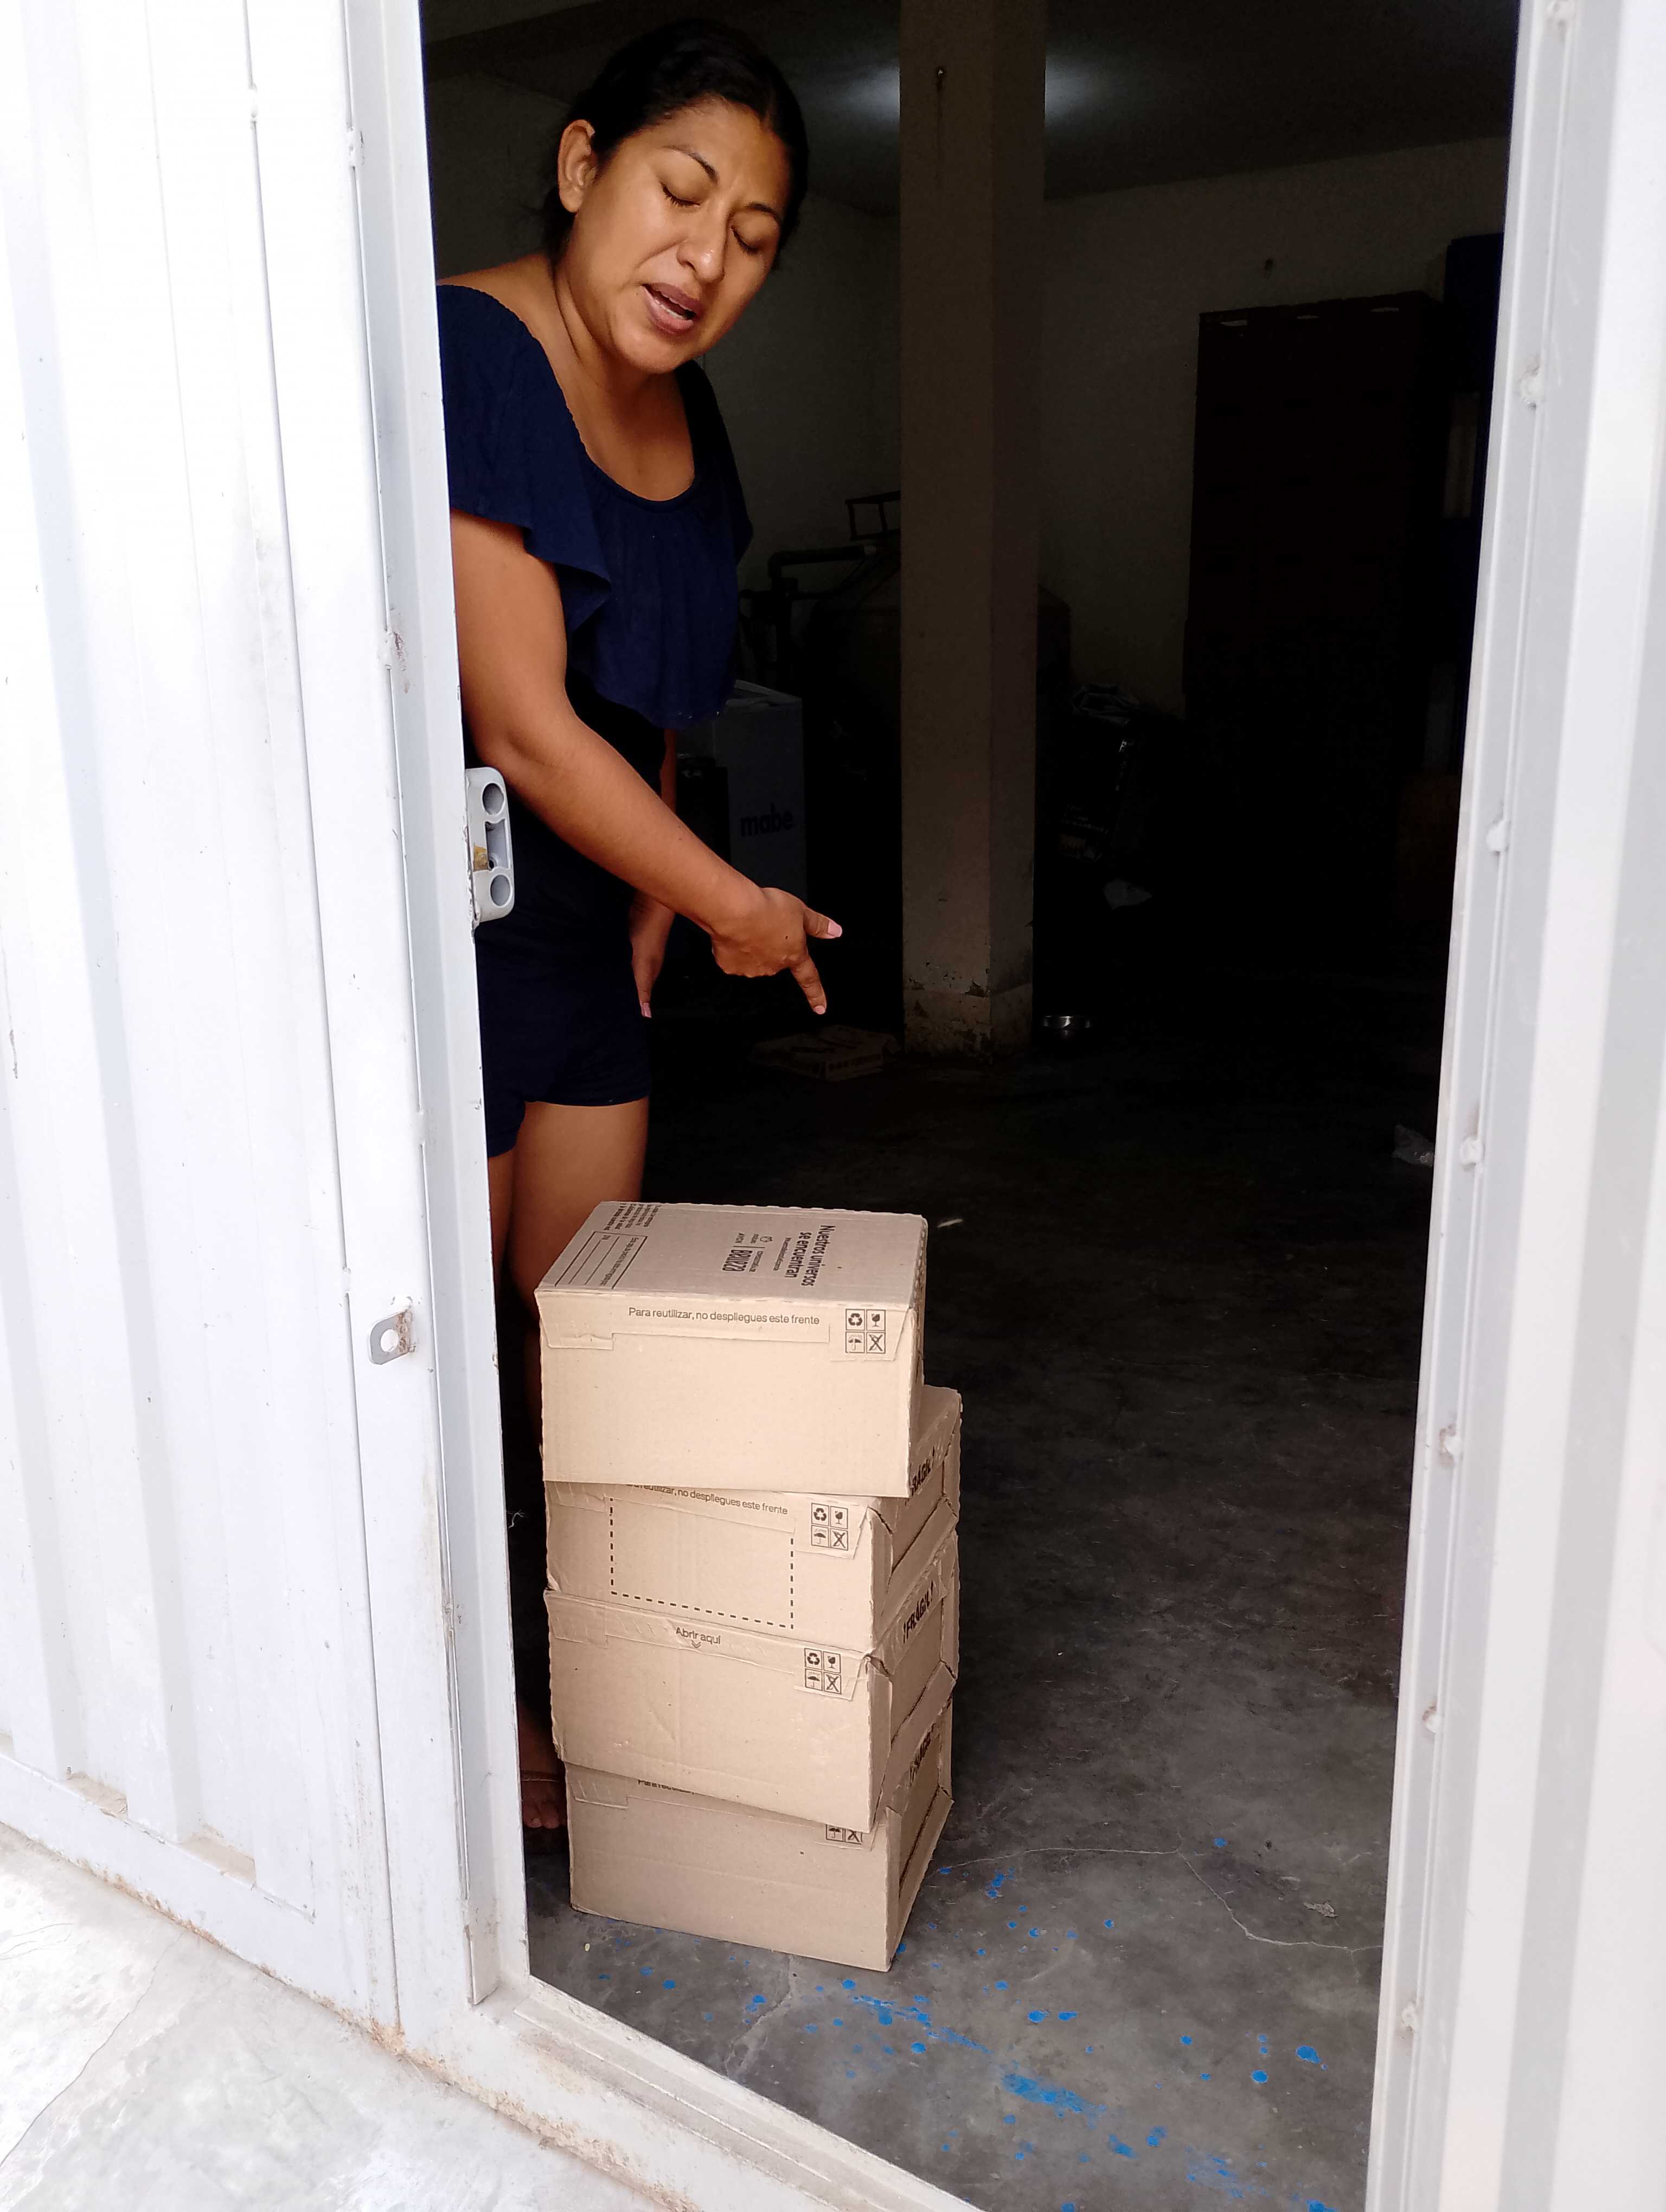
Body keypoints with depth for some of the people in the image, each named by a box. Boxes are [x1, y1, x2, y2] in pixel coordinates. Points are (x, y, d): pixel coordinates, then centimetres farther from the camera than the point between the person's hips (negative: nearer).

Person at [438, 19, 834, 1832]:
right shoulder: (467, 359, -19)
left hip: (588, 918, 8)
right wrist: (736, 904, -15)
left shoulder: (684, 417, 8)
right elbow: (521, 723, -24)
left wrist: (654, 918, 13)